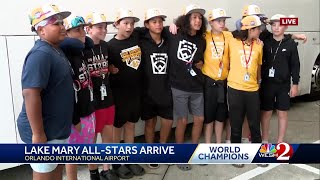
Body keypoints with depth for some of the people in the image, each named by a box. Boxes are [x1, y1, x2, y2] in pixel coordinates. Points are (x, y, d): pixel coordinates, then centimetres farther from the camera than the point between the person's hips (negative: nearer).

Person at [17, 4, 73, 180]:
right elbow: (30, 94, -28)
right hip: (44, 131, -9)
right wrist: (38, 134, -26)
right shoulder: (41, 54, -22)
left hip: (57, 128, 9)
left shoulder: (56, 51, 8)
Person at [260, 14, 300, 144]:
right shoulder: (266, 42, 2)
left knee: (282, 113, 7)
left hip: (284, 84, -1)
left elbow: (295, 65, 0)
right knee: (266, 112, 9)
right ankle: (265, 140, 24)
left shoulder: (290, 44, -1)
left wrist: (295, 84, -3)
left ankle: (280, 142, 20)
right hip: (267, 83, 1)